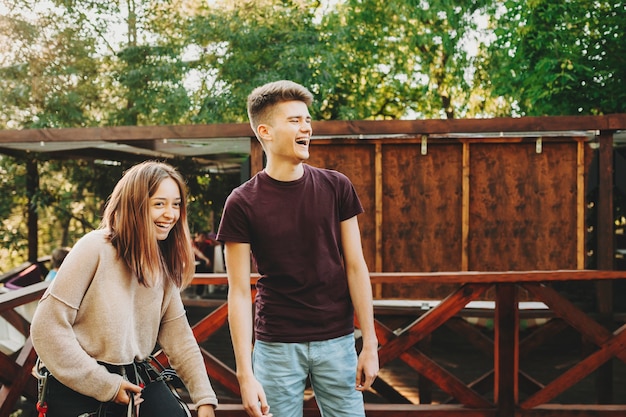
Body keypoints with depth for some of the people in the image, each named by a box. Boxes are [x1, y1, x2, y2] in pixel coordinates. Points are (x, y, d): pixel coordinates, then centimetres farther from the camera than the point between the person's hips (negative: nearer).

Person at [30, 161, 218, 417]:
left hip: (132, 383, 5)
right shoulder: (95, 248, -16)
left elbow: (178, 334, 1)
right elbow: (48, 328, -19)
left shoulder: (163, 264, 4)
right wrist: (103, 385, -15)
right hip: (77, 390, -5)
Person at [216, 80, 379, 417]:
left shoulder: (336, 187, 0)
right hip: (276, 346, -2)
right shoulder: (242, 203, -6)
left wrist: (370, 343, -1)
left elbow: (355, 267, 2)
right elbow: (239, 292, -6)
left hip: (336, 341, 2)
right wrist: (245, 374, -11)